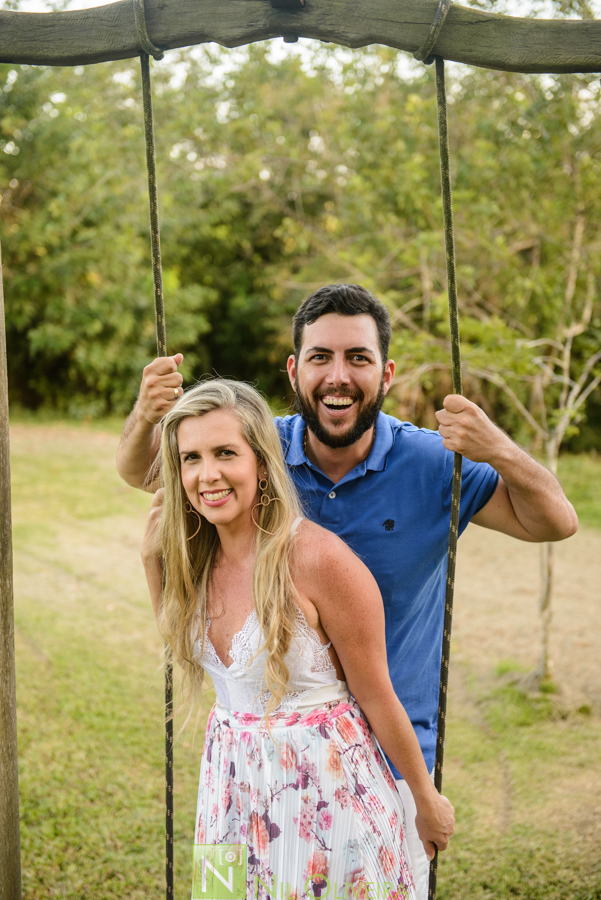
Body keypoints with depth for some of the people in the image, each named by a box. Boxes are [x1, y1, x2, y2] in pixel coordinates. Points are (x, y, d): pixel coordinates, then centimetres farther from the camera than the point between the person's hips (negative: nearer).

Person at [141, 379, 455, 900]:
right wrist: (153, 558, 2)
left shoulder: (319, 558, -23)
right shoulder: (194, 556, -3)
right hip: (234, 784, 6)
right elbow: (181, 641, 17)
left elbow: (378, 697, -14)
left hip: (326, 787, -6)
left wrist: (427, 800, -4)